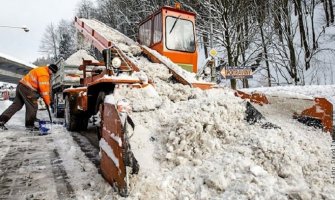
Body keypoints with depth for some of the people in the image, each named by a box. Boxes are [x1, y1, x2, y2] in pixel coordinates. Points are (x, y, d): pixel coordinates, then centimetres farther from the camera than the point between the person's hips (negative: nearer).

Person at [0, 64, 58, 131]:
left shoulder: (41, 70, 19)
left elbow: (45, 87, 17)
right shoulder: (44, 74, -15)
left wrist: (47, 99, 12)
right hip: (27, 88, -10)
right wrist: (47, 101, -8)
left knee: (16, 105, 12)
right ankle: (30, 125, 4)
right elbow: (44, 89, -17)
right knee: (33, 106, -2)